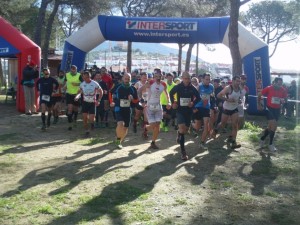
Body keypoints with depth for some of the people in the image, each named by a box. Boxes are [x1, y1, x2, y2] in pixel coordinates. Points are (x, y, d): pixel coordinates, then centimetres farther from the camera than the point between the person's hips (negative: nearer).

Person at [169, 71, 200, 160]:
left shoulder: (192, 88, -5)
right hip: (180, 110, -3)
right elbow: (171, 93, 11)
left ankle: (179, 133, 52)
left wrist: (193, 103, -9)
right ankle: (183, 151, -8)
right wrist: (173, 102, 1)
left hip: (189, 110, 3)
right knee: (182, 129, -18)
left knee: (185, 130, 13)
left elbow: (198, 97, 9)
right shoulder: (178, 87, -8)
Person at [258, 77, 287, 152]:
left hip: (277, 110, 4)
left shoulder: (282, 90, -5)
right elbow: (259, 95, -1)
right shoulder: (269, 88, -14)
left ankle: (262, 139, 34)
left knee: (270, 127, 11)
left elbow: (284, 98, 11)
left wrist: (283, 101, -12)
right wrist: (259, 105, -1)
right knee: (274, 126, -15)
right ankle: (271, 144, -1)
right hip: (269, 109, -4)